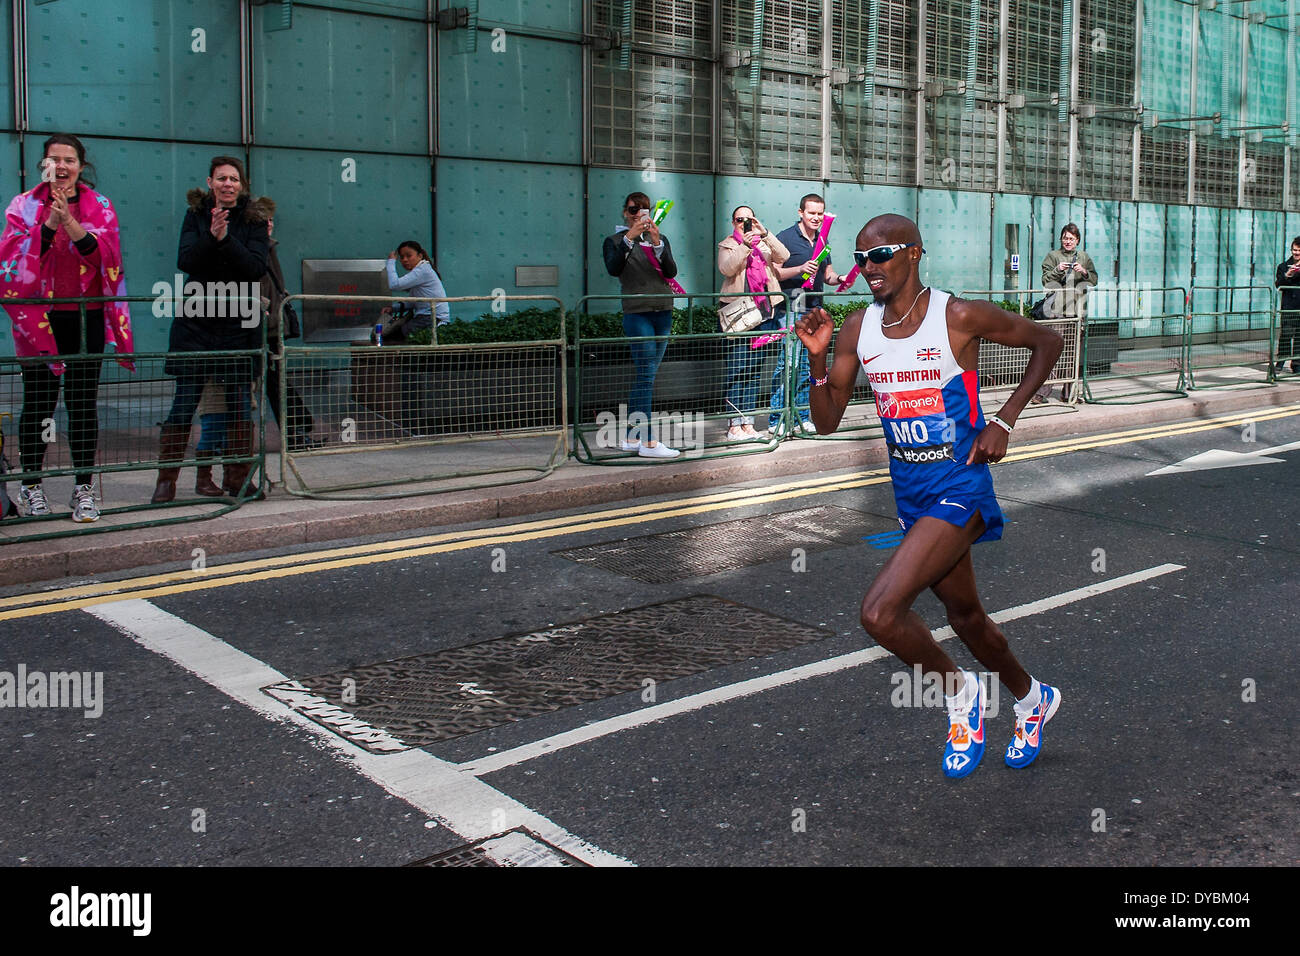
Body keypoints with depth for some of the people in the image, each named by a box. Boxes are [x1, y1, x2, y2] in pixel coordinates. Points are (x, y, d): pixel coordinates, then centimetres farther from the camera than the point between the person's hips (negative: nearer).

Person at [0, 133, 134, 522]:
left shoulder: (99, 206, 8)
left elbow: (105, 255, -6)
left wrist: (70, 221, -18)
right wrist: (50, 224, -17)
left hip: (86, 317, 1)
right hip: (39, 317, -1)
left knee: (83, 402, 1)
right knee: (38, 400, 3)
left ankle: (84, 489, 6)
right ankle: (31, 484, 17)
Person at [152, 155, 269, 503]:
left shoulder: (254, 220, 5)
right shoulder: (196, 215, 7)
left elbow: (257, 268, -9)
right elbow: (185, 261, -6)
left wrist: (225, 239, -20)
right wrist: (211, 237, -21)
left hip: (240, 321, 0)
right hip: (197, 318, 0)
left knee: (239, 403, 1)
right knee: (184, 402, -3)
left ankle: (237, 478, 11)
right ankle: (166, 480, 3)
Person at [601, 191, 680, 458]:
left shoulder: (660, 239, 17)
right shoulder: (615, 240, 6)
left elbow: (671, 272, 1)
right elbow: (613, 269, -14)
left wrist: (657, 244, -12)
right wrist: (629, 238, -19)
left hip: (663, 311, 5)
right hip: (637, 311, -5)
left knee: (646, 376, 7)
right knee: (646, 376, -11)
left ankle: (632, 438, 13)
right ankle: (648, 442, -12)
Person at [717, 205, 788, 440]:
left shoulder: (765, 244, 17)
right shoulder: (727, 245, 9)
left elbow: (783, 256, -2)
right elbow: (726, 268, -10)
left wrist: (765, 234, -11)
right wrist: (744, 246, -19)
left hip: (762, 313, 4)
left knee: (753, 369, 6)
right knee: (736, 369, -8)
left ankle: (748, 423, 10)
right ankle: (734, 426, -6)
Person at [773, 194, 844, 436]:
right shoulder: (786, 237, -4)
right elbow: (774, 272, -10)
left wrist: (838, 279, 2)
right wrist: (801, 269, -22)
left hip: (815, 309, 7)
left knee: (808, 366, 8)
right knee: (788, 363, -11)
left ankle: (802, 415, 16)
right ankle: (776, 419, -7)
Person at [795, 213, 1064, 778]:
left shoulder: (959, 317, -14)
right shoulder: (857, 329, 1)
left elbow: (1048, 342, -1)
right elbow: (827, 423, 3)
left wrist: (1003, 421, -9)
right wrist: (817, 356, -12)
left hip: (960, 490, -7)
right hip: (911, 495, 7)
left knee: (880, 612, -21)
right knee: (964, 614, 22)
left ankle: (960, 693, 7)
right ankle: (1032, 699, 49)